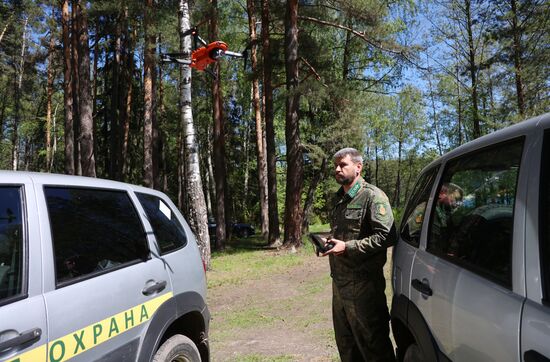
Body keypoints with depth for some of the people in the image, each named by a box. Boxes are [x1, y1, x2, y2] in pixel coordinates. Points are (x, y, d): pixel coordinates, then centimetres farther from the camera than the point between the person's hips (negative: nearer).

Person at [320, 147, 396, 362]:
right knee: (345, 343, 19)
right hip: (339, 282, 9)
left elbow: (387, 237, -20)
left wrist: (347, 247, -22)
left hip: (363, 284, -9)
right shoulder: (340, 198, 16)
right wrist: (328, 242, 8)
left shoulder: (372, 196, -11)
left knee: (372, 344, 1)